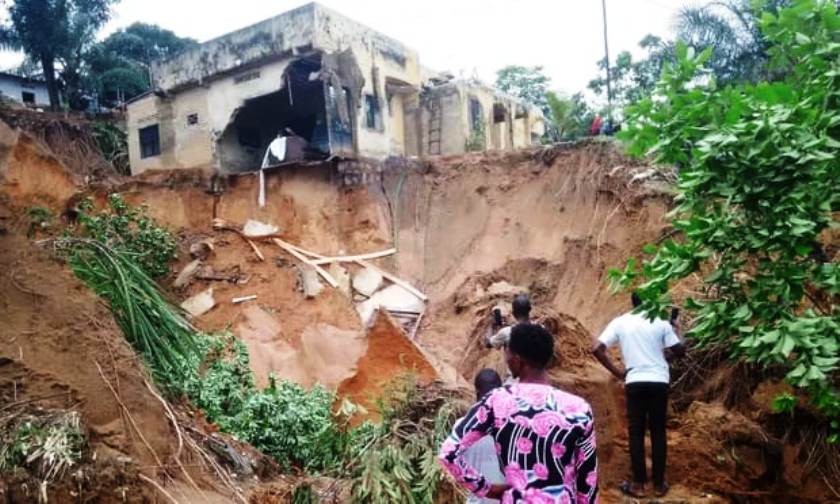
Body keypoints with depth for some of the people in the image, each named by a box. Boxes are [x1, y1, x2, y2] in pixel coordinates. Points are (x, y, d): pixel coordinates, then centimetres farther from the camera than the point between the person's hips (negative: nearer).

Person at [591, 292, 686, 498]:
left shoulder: (620, 322, 1)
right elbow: (680, 351, 3)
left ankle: (638, 484, 12)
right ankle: (659, 484, 18)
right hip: (659, 382, 1)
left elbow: (597, 349, -7)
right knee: (658, 432, 11)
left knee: (636, 433, 8)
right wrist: (676, 329, 20)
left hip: (635, 382, 0)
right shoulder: (661, 322, -1)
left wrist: (617, 373, 0)